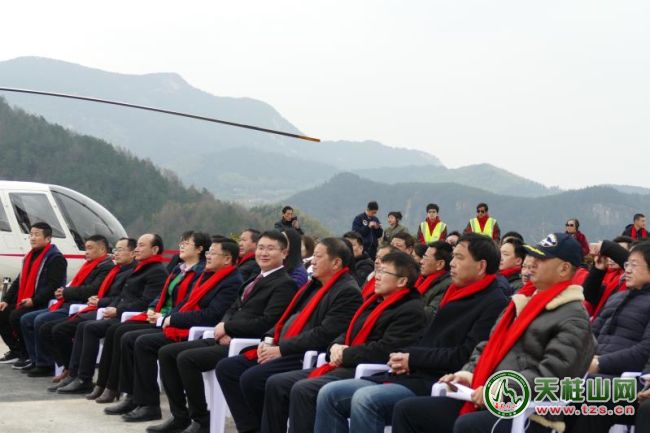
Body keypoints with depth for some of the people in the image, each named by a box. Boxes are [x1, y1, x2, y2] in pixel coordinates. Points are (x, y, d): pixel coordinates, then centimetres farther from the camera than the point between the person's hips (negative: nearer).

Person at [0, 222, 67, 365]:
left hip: (44, 305, -9)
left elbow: (53, 286, -20)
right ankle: (16, 351, 9)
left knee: (16, 316, -28)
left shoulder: (56, 258, -10)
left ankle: (29, 355, -13)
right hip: (23, 303, 9)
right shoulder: (30, 257, 19)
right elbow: (19, 281, 21)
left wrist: (34, 301, -27)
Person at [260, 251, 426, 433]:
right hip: (343, 366, 10)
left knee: (302, 390, -29)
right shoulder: (374, 302, 21)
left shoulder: (411, 310, -8)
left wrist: (345, 355, -9)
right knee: (276, 383, -3)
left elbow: (384, 350, -18)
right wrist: (336, 346, 2)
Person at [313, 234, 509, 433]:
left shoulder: (494, 303, -6)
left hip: (436, 385, -9)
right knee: (329, 394, -4)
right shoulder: (455, 294, 23)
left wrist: (414, 358, -9)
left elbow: (466, 356, -14)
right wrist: (403, 355, 4)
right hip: (409, 376, 9)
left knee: (365, 399, -32)